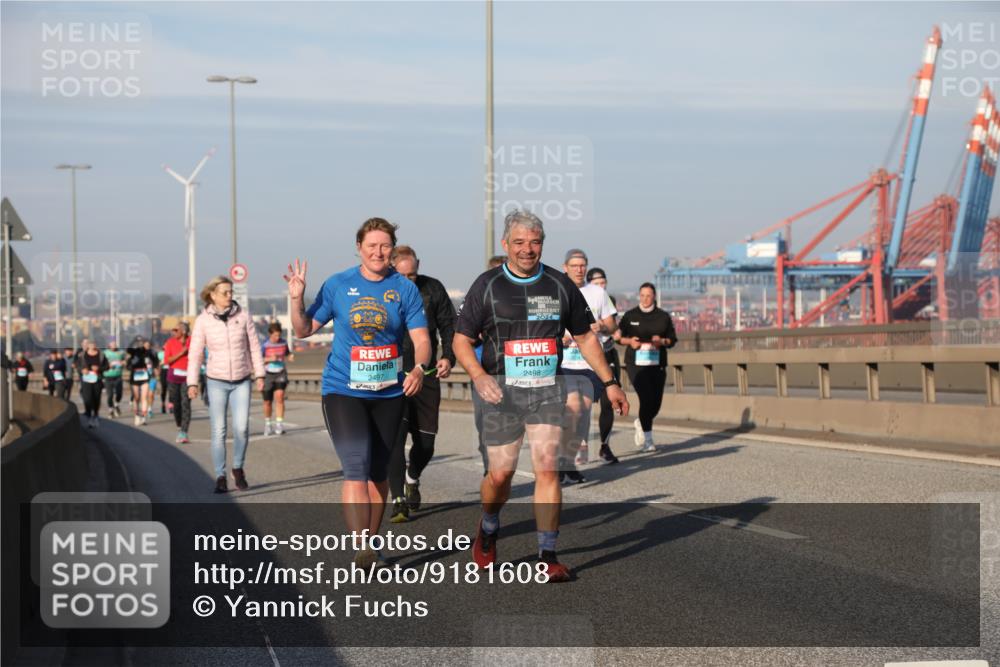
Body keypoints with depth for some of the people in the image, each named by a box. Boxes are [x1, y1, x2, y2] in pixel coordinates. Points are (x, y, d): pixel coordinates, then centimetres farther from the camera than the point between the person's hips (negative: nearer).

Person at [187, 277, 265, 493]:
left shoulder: (243, 316, -2)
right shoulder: (203, 320, -5)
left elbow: (254, 346, 4)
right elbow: (195, 353, -4)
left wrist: (259, 374, 2)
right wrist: (192, 383, -10)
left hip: (242, 381, 1)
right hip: (216, 382, -1)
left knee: (241, 428, -11)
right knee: (218, 431, -3)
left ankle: (238, 468, 12)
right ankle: (220, 477, 6)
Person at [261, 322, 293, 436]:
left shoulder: (284, 342, -2)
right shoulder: (265, 345, -10)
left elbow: (287, 354, 14)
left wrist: (290, 357, -9)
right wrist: (269, 359, -23)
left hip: (281, 373, 1)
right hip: (268, 374, -1)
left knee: (279, 397, -19)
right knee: (268, 402, 7)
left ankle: (279, 424, -17)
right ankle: (267, 424, 31)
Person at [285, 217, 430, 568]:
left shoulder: (405, 289, 0)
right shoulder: (337, 285, 1)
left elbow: (421, 337, -5)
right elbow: (304, 330, 7)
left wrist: (419, 367, -25)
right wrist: (297, 299, -11)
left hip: (389, 392, 2)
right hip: (343, 390, -2)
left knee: (378, 472, 13)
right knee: (356, 467, -17)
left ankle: (371, 545, 27)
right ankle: (361, 549, -22)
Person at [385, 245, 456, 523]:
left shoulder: (433, 289, 0)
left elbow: (449, 325, 9)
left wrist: (448, 357, -7)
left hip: (426, 376, 2)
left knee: (425, 441, 8)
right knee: (394, 436, -14)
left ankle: (412, 479, 38)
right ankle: (398, 499, -10)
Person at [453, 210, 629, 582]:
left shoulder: (560, 286, 7)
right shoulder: (487, 286, 1)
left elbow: (584, 337, 16)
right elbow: (461, 339, 1)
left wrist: (609, 383, 13)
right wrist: (478, 376, -18)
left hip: (548, 391, 1)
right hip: (502, 392, -1)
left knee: (547, 468, -11)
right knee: (501, 472, 2)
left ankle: (547, 556, -5)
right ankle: (488, 530, 34)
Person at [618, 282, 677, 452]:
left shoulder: (663, 317, 8)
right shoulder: (630, 316, 5)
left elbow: (672, 339, 10)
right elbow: (619, 336, 9)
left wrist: (662, 341, -11)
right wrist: (629, 341, -11)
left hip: (657, 364, 3)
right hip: (636, 363, -3)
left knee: (656, 402, 4)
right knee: (646, 398, -16)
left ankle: (641, 423, 38)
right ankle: (647, 440, -6)